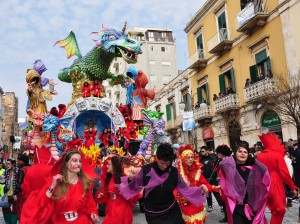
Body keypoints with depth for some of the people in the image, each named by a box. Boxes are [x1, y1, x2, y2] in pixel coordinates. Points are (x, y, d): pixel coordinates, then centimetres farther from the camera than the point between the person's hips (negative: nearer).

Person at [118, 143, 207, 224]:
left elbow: (185, 189, -3)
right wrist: (131, 179, -25)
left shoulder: (174, 172, -9)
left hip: (172, 211, 2)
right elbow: (135, 187, -5)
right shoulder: (146, 170, -15)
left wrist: (199, 190, -17)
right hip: (153, 215, -1)